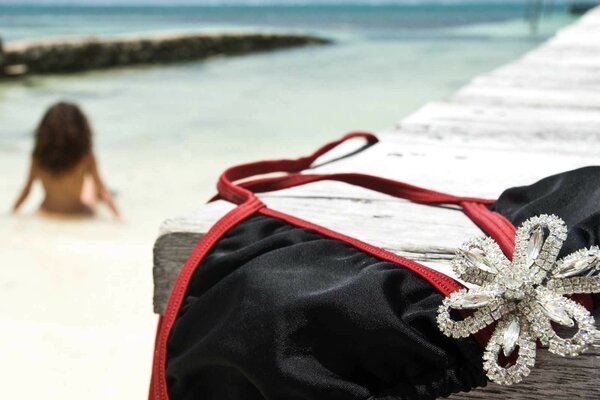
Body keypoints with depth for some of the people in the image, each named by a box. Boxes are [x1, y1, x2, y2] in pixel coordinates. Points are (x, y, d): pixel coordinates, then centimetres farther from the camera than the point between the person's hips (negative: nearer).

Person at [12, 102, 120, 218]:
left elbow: (26, 189, -5)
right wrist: (117, 214, -3)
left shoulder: (39, 156, -13)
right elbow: (102, 189, -13)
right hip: (78, 216, -2)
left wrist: (12, 212, 10)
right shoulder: (86, 156, -20)